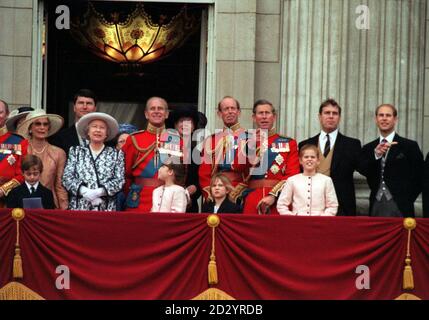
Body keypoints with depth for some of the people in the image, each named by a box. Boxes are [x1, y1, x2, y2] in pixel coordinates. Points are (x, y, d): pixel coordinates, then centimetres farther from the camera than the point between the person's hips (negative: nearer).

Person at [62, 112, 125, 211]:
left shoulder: (116, 154, 12)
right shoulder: (75, 151, 14)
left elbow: (119, 181, 2)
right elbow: (67, 177, 4)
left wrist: (100, 192, -14)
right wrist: (84, 191, -13)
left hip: (106, 209, 0)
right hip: (79, 208, 0)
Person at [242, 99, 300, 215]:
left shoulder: (289, 143, 8)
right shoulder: (247, 143, 12)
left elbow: (292, 176, -1)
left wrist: (273, 195, -13)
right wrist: (250, 147, -12)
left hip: (278, 200, -1)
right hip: (251, 201, 1)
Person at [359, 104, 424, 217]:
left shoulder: (410, 146, 1)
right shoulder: (368, 148, 12)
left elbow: (418, 178, 2)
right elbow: (362, 170, -4)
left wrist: (406, 201, -1)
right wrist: (376, 155, -20)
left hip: (399, 207, -3)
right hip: (376, 207, 3)